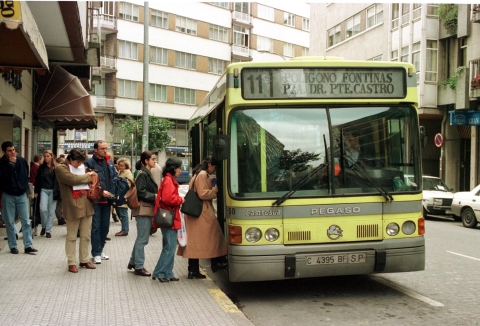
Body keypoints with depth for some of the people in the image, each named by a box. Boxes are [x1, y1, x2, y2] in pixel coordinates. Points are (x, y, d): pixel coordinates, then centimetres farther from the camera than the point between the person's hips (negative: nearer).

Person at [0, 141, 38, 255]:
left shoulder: (22, 160, 0)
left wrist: (25, 188, 11)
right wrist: (10, 163, -22)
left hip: (22, 194, 2)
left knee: (26, 221, 2)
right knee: (10, 222, 5)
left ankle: (28, 246, 6)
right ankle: (13, 246, 14)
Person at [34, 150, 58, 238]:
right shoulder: (41, 167, 6)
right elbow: (37, 180, 9)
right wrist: (36, 192, 4)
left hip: (53, 191, -1)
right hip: (44, 190, 1)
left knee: (51, 211, 1)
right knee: (43, 209, -13)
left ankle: (48, 230, 10)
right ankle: (44, 226, 11)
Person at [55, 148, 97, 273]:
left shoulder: (82, 167, 15)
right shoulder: (61, 168, -6)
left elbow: (91, 181, 20)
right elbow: (73, 179, -21)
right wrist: (88, 176, -6)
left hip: (86, 205, 6)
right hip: (72, 207, -6)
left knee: (86, 236, 12)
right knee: (71, 237, 5)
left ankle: (84, 260, 24)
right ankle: (72, 263, 13)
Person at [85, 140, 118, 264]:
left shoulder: (109, 161, 11)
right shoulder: (89, 162, -10)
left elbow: (115, 175, 17)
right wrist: (101, 191, -19)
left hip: (107, 199, 6)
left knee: (105, 226, 14)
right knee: (96, 227, 0)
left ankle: (99, 250, 28)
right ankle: (96, 253, 9)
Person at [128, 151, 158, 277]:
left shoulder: (147, 173, 16)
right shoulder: (143, 174, -14)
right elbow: (141, 192, -21)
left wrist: (155, 195, 6)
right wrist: (154, 196, -17)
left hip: (147, 209, 10)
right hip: (143, 209, -10)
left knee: (141, 238, 17)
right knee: (142, 239, -3)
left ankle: (133, 262, 28)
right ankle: (139, 267, 4)